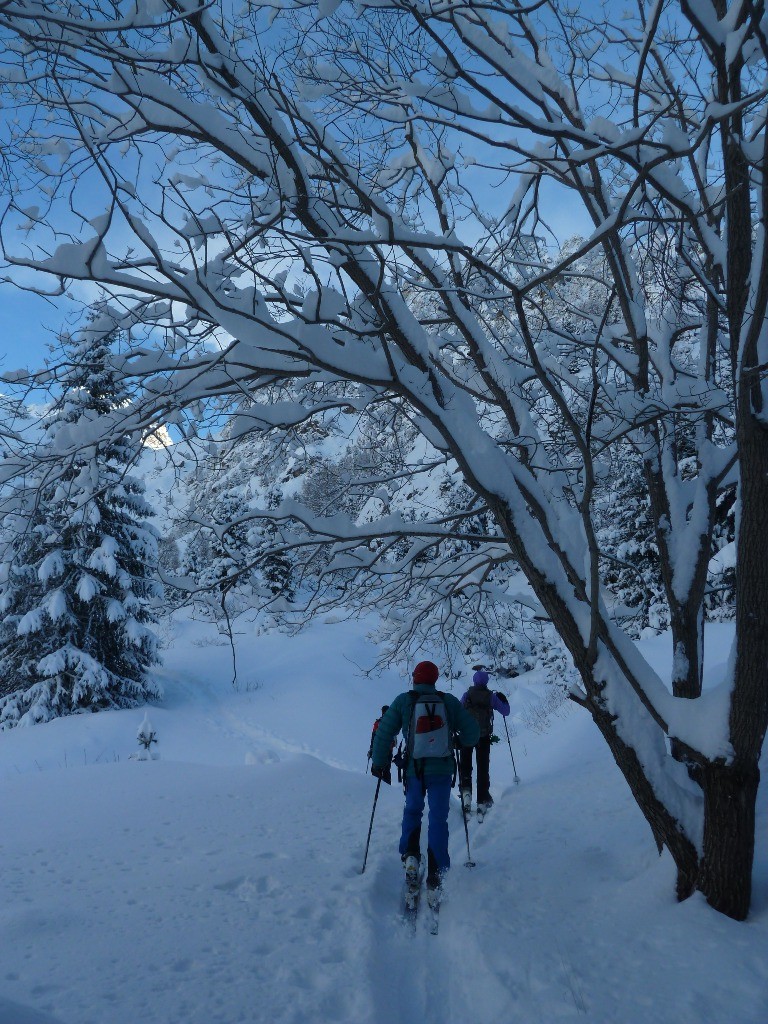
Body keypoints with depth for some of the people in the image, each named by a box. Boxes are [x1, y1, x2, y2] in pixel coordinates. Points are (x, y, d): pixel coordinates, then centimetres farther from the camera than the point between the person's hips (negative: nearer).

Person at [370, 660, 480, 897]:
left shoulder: (403, 701, -5)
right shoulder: (449, 701, -2)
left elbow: (384, 732, -6)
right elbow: (472, 732, 0)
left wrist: (379, 763, 6)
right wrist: (460, 740, 21)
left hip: (413, 770, 0)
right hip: (442, 771, 0)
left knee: (412, 811, 24)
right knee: (438, 819, 9)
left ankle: (410, 855, 5)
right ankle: (435, 879, 3)